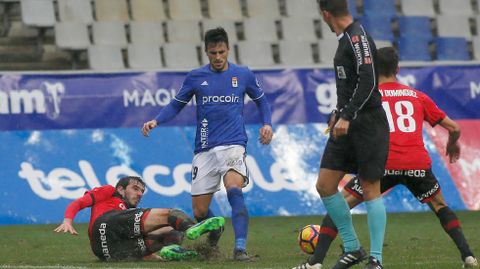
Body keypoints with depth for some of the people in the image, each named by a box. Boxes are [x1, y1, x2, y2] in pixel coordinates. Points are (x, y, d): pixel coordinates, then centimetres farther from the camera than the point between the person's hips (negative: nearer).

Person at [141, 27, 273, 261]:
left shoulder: (243, 75, 6)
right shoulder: (196, 77, 6)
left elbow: (261, 100, 21)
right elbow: (176, 105, 14)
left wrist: (267, 124, 4)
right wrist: (156, 121, -2)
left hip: (233, 144, -2)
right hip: (204, 149, 2)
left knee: (234, 189, -31)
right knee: (199, 211, 2)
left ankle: (240, 248, -33)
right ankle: (214, 231, 38)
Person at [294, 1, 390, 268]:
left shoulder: (358, 37, -14)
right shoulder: (346, 39, 15)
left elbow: (368, 81, -24)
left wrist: (347, 116, -27)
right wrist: (339, 111, 34)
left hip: (367, 123, -9)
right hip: (347, 123, 9)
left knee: (371, 189, -5)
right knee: (325, 185, 5)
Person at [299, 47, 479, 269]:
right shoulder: (418, 96, 19)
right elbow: (454, 128, 20)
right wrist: (453, 144, 42)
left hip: (383, 164, -2)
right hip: (418, 164, 2)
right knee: (439, 206, 28)